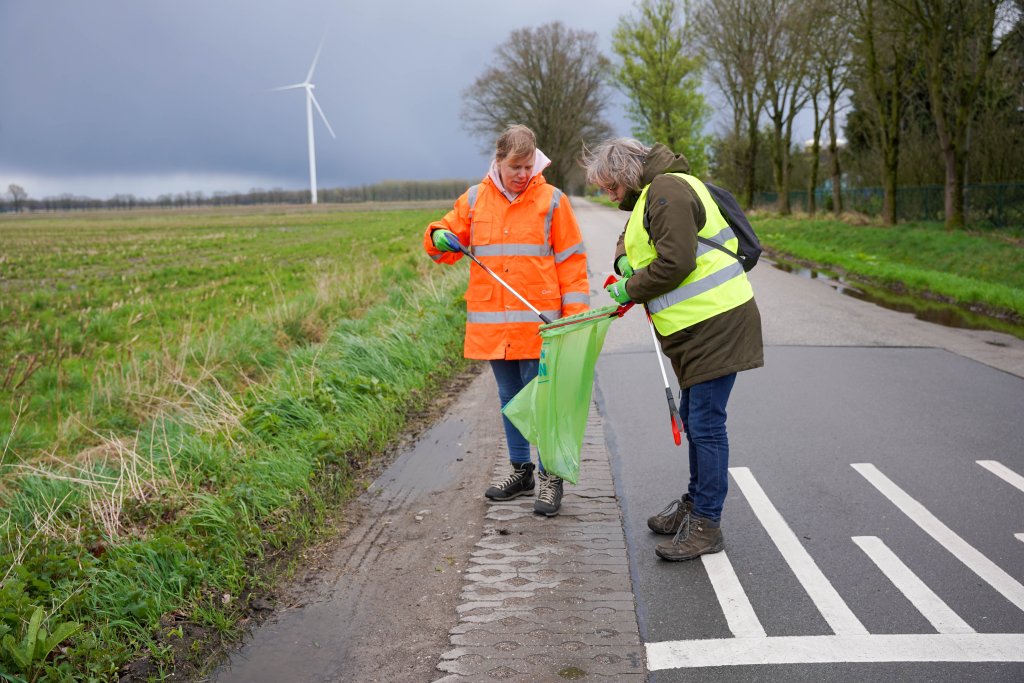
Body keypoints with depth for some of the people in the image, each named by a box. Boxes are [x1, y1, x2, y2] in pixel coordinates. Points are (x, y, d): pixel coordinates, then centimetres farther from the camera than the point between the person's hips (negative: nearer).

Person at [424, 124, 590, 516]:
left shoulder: (551, 201, -1)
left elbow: (571, 261, -1)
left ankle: (550, 477, 11)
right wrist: (440, 238, -8)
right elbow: (445, 241, 17)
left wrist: (575, 314, -6)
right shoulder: (474, 200, 7)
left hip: (539, 325, -4)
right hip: (491, 324, 4)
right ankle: (520, 470, 30)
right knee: (509, 399, 15)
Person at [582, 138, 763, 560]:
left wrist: (630, 290, -10)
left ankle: (706, 525, 1)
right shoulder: (652, 193, 18)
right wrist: (624, 260, 6)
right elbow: (632, 236, 30)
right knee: (694, 418, 19)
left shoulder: (667, 190, -15)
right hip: (698, 325, 11)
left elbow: (676, 261, -23)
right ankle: (695, 504, 34)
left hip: (716, 323, -11)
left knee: (705, 423, -7)